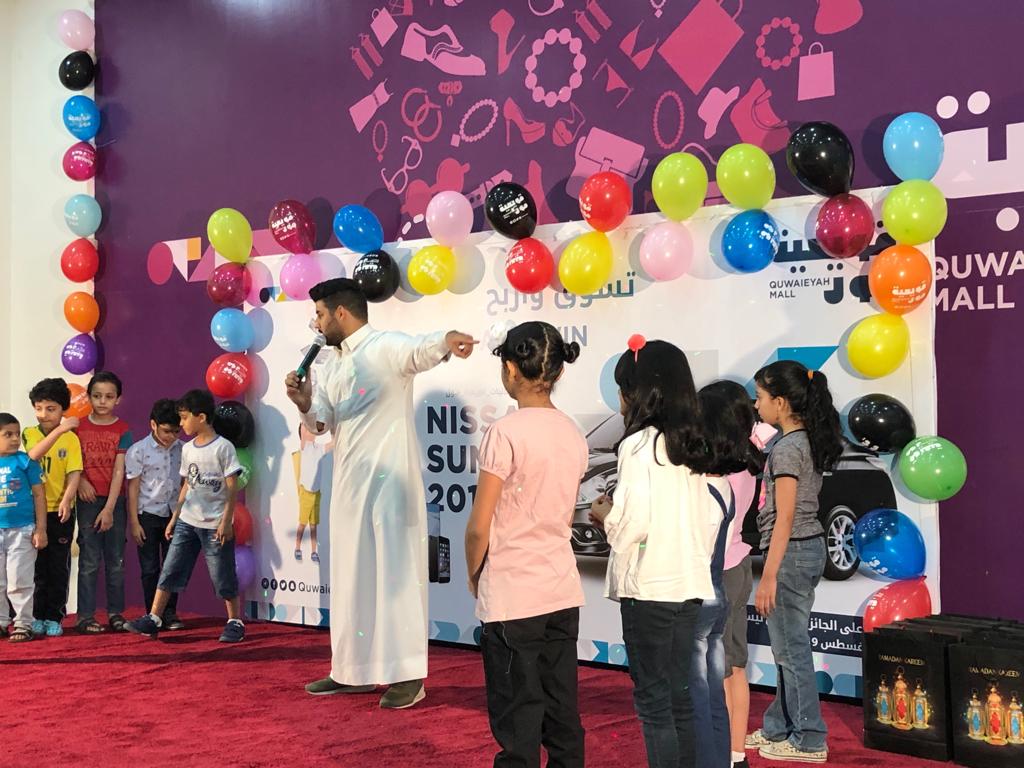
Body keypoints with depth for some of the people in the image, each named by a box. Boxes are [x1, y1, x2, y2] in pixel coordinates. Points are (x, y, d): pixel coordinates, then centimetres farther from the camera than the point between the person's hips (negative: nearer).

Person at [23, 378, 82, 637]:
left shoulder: (71, 438, -1)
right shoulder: (30, 433, 0)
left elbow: (74, 474, -8)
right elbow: (33, 454, -22)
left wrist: (66, 500, -24)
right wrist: (59, 430, -29)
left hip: (61, 512, 0)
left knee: (59, 567, 5)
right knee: (36, 566, 7)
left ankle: (54, 617, 14)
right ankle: (37, 616, 18)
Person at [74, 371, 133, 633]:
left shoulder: (123, 431, -2)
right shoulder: (79, 427, 2)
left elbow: (119, 471, -7)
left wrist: (109, 508, -13)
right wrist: (80, 481, -14)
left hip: (114, 501, 0)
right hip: (88, 500, 0)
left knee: (116, 560, 7)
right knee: (89, 560, -1)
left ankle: (115, 612, 16)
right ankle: (85, 616, 3)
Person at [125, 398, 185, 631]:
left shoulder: (182, 449, 1)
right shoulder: (138, 451, -8)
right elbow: (133, 488, -6)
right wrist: (134, 522, -7)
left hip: (174, 514, 3)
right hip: (148, 515, -2)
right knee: (150, 568, 4)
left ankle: (170, 613, 13)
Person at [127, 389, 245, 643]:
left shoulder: (223, 447, -10)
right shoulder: (187, 449, 9)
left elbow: (232, 487, -11)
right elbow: (187, 485, 16)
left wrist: (226, 520, -15)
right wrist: (175, 517, 13)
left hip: (215, 525, -6)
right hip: (187, 521, 6)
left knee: (223, 576, 2)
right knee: (170, 570, 3)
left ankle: (235, 622, 14)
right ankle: (153, 619, 8)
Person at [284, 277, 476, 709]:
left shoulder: (386, 347, -10)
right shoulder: (333, 363, 15)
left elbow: (420, 351, -32)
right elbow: (320, 423, 13)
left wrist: (447, 340, -55)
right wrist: (304, 403, -10)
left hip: (388, 481, -8)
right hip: (348, 484, 8)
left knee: (396, 574, -5)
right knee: (350, 577, 13)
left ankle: (408, 675, 2)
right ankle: (352, 671, 23)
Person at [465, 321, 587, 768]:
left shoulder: (506, 433, -15)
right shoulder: (574, 435, 5)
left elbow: (479, 528, -13)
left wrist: (473, 576, 4)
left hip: (511, 598, -6)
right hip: (563, 594, 6)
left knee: (518, 729, 2)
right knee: (563, 719, 13)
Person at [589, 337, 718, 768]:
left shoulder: (639, 445, -12)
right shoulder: (693, 446, 11)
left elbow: (633, 522, -18)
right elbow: (712, 518, 11)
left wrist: (605, 516, 0)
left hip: (649, 587, -7)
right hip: (689, 584, 7)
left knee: (654, 700, 1)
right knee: (680, 697, 15)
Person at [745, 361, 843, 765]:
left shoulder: (787, 448, -18)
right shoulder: (810, 442, 9)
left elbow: (784, 519, -20)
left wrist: (768, 577, -18)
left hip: (791, 552, -10)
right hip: (811, 547, 10)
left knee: (791, 648, 1)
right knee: (788, 646, 17)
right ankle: (779, 728, 27)